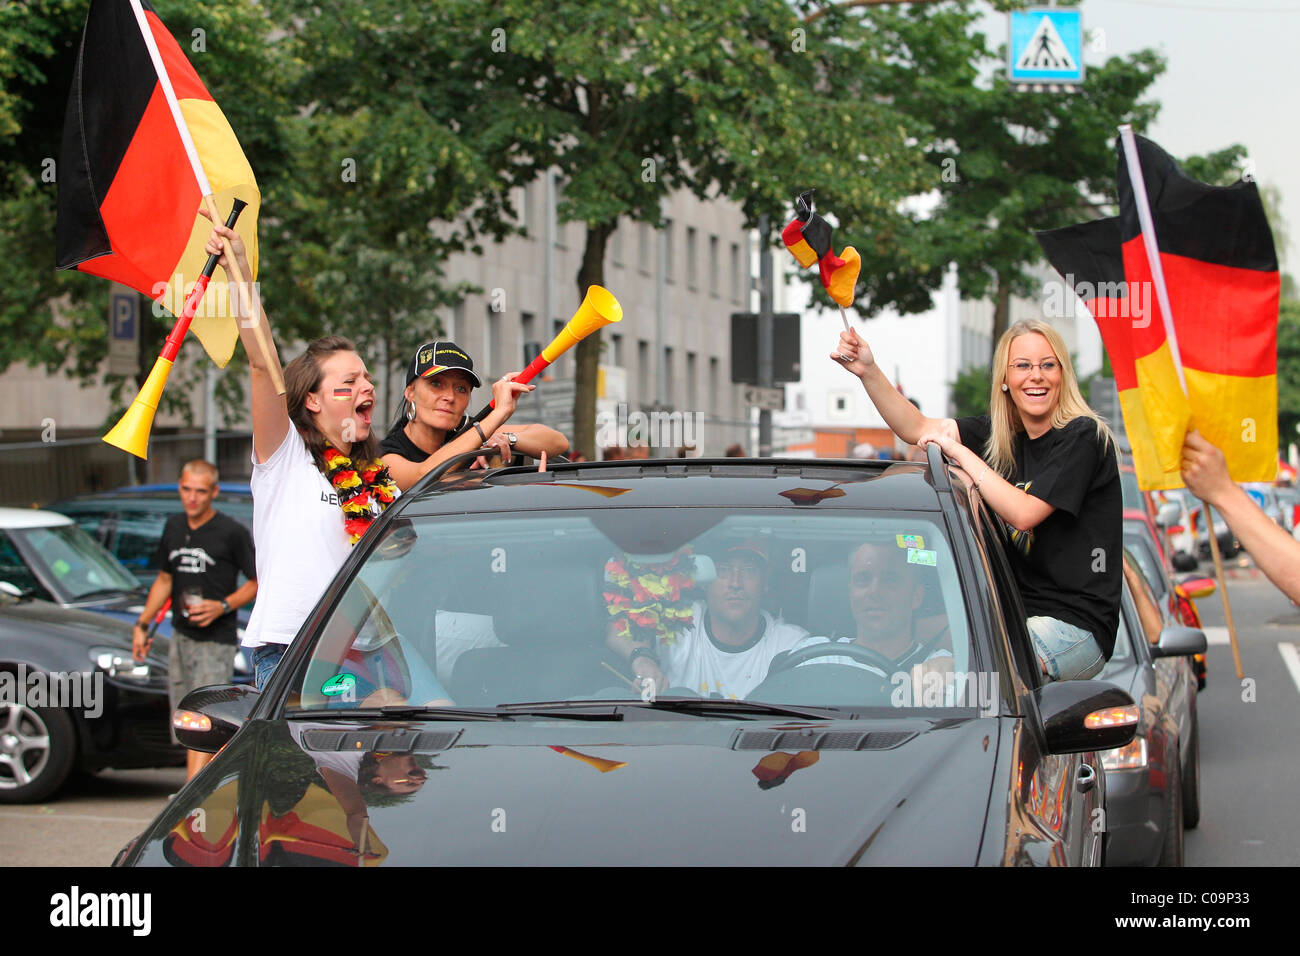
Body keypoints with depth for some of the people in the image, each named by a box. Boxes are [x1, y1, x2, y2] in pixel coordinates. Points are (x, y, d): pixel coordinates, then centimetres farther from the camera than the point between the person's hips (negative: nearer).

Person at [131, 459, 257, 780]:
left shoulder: (232, 532, -8)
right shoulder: (173, 527, 11)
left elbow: (258, 582, -3)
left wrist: (222, 606, -16)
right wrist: (142, 624, 17)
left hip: (217, 641, -6)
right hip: (181, 637, 6)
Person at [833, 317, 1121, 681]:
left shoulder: (1081, 437, -10)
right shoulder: (1001, 434, 11)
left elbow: (1023, 513, -20)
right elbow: (917, 429, 9)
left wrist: (960, 453, -15)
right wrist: (868, 372, -3)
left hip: (1077, 624, -7)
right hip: (1022, 615, 7)